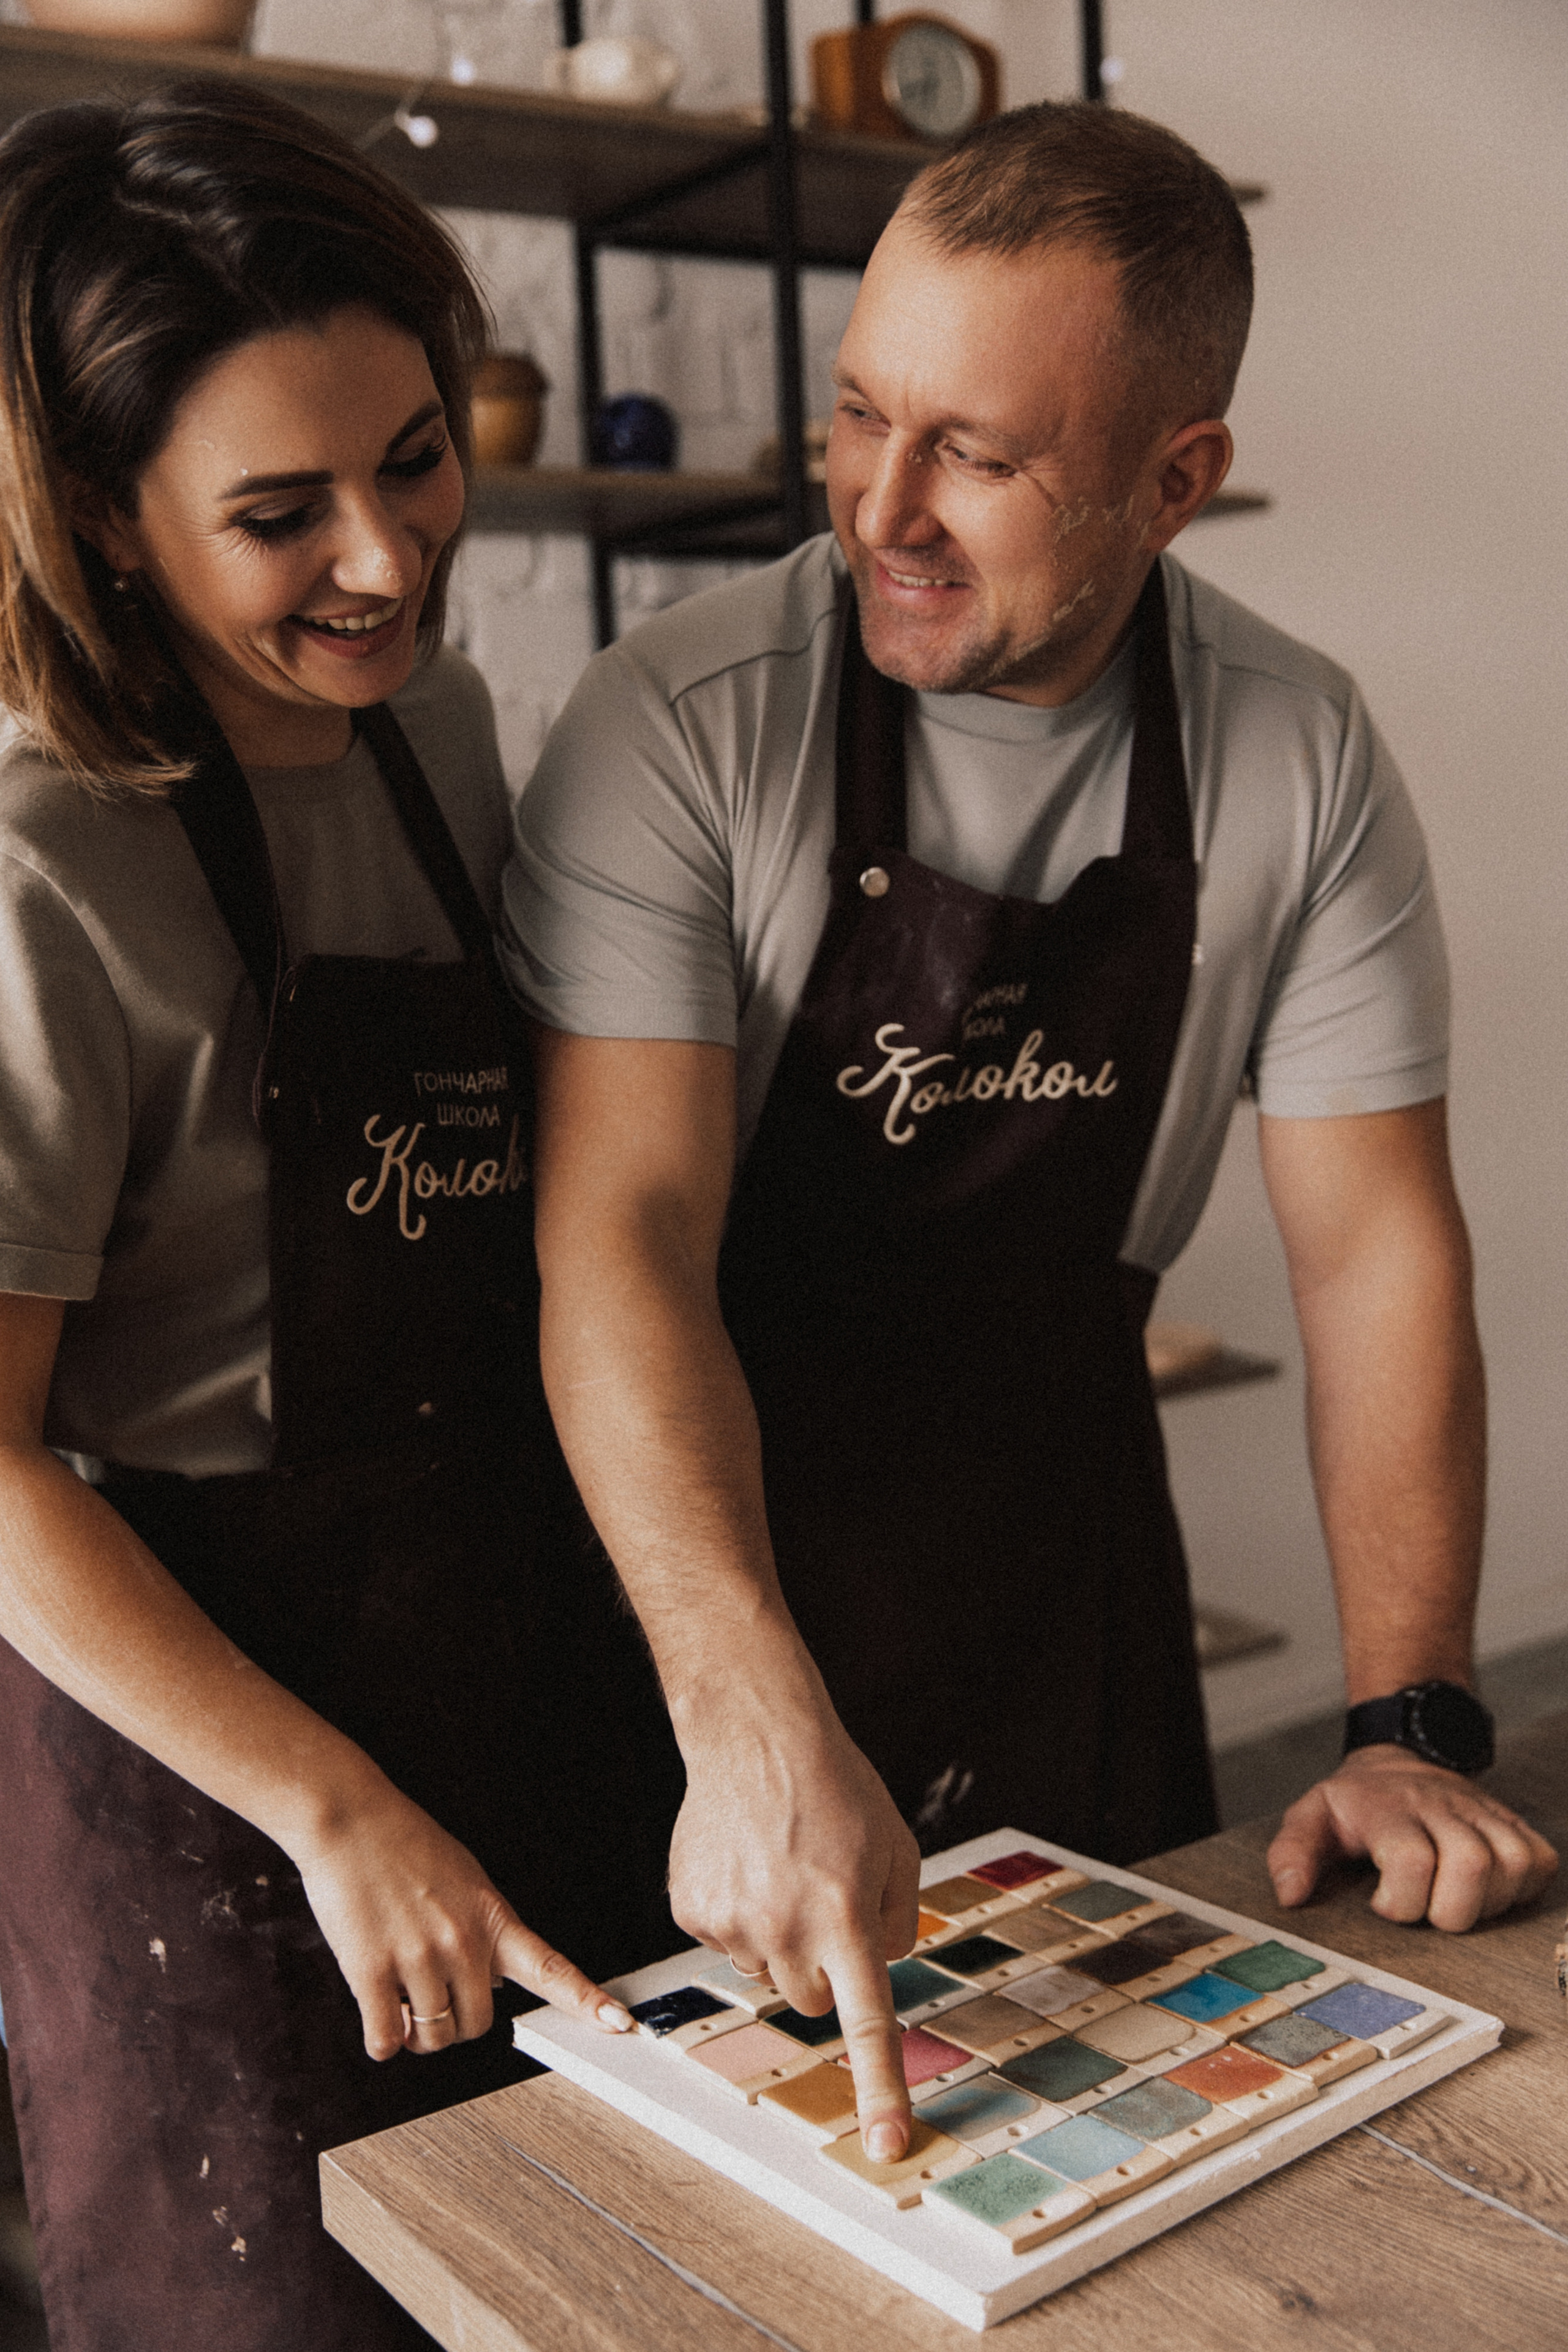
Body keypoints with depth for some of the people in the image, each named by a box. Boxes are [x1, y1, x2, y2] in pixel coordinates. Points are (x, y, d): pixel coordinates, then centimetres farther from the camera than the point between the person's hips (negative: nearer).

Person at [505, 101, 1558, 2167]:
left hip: (1065, 1566, 3)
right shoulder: (680, 725, -19)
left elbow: (1375, 1237, -7)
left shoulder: (1302, 761, -10)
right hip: (703, 1585, -2)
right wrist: (754, 1720, -38)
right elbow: (621, 1234, -26)